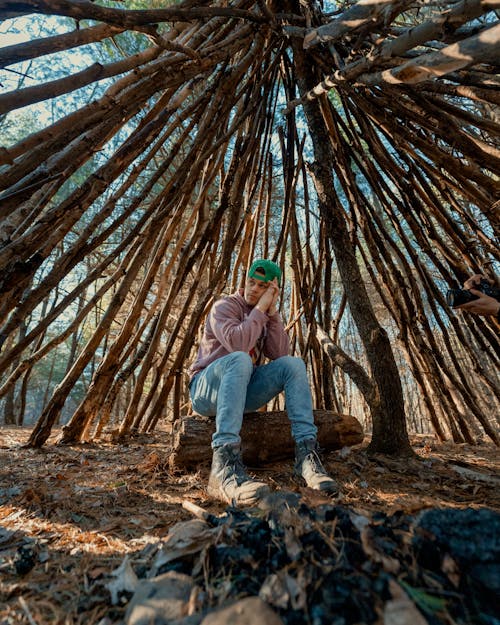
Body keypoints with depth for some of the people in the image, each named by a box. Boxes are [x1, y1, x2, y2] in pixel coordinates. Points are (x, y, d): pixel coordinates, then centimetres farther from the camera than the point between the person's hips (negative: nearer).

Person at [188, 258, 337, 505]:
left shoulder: (267, 316, 12)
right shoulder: (224, 306, -7)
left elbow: (280, 354, -6)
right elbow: (236, 343, -28)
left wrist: (272, 312, -12)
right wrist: (261, 308, -19)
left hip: (242, 390, 5)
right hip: (208, 388, -5)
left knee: (293, 364, -17)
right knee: (240, 360, -38)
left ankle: (307, 453, -23)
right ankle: (224, 466, -46)